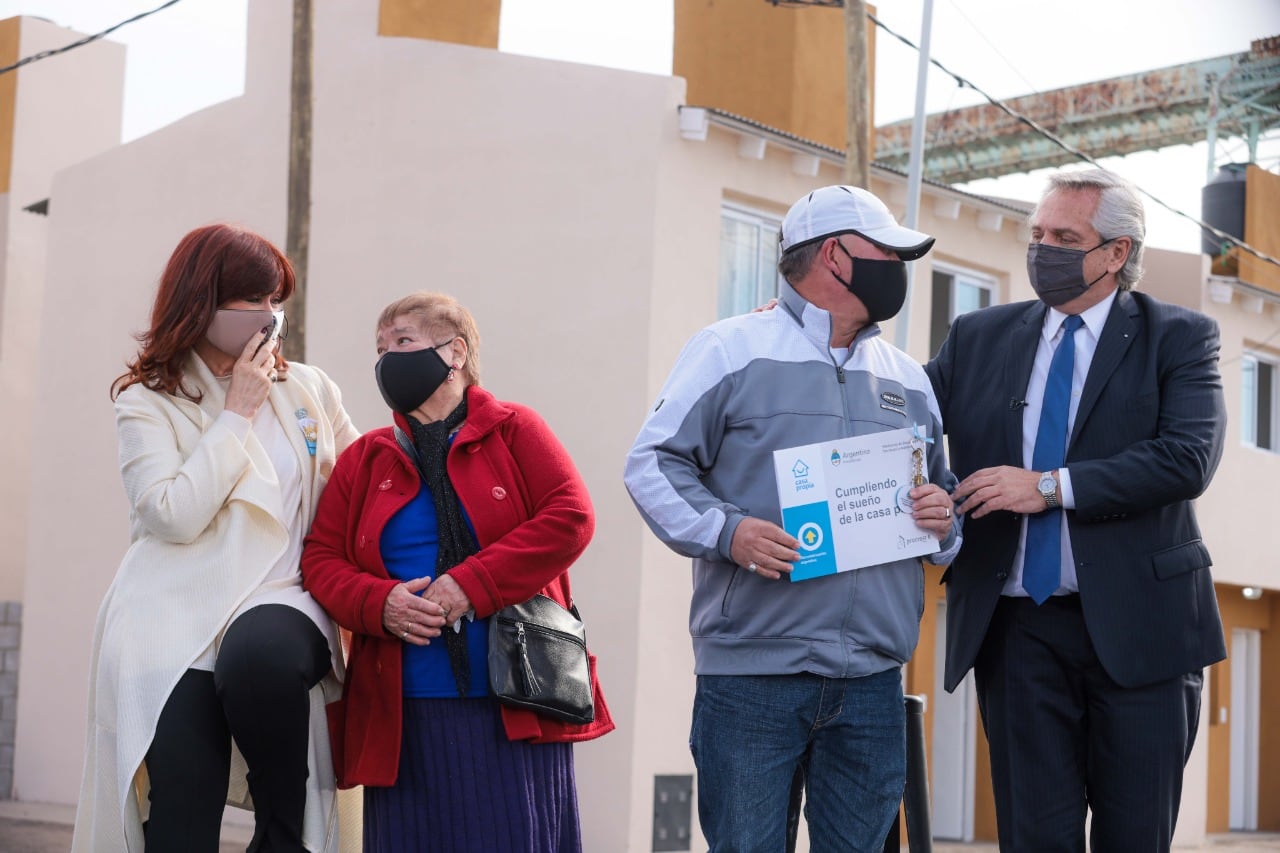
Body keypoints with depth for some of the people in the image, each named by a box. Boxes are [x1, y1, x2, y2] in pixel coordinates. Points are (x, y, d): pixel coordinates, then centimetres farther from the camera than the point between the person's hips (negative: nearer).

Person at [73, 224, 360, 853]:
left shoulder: (310, 390, 12)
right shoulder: (147, 401, 5)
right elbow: (175, 516, -10)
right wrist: (238, 412, -6)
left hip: (282, 601, 1)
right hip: (178, 620, -1)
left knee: (259, 656, -37)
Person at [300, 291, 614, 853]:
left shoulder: (513, 431, 6)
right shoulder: (365, 459, 15)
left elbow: (570, 518, -7)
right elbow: (322, 559, 10)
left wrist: (472, 585, -16)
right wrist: (380, 604, -12)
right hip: (402, 717, 3)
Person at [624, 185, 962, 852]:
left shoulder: (909, 379, 19)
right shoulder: (730, 349, 2)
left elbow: (942, 491, 25)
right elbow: (653, 464, -2)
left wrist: (944, 520, 1)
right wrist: (724, 530, -18)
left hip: (871, 683, 5)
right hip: (751, 675, -5)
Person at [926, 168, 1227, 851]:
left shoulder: (1179, 338, 1)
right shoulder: (978, 338, 12)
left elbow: (1188, 457, -13)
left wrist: (1051, 487, -17)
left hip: (1136, 623, -2)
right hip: (1018, 628, 3)